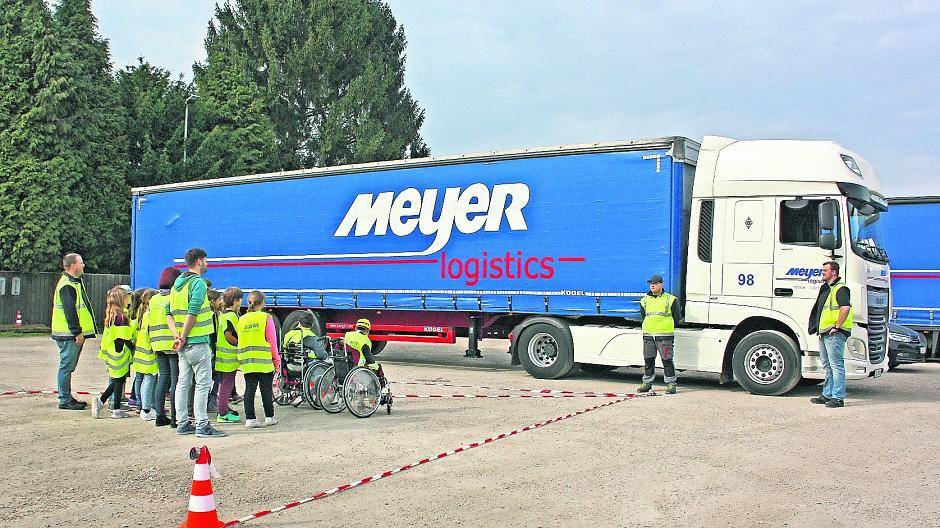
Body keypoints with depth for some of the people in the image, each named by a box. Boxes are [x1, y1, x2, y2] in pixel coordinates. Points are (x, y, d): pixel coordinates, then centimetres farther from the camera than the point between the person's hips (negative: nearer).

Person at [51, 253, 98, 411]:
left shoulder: (74, 282, 18)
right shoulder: (67, 286, -16)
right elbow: (70, 311, -22)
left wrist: (79, 332, 21)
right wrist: (77, 332, -21)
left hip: (73, 334, 11)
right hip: (69, 334, -11)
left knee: (68, 367, 15)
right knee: (66, 367, -6)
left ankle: (67, 398, 23)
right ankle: (65, 401, -2)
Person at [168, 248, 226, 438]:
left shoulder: (177, 283, 14)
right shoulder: (198, 283, -13)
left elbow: (169, 313, 12)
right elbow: (192, 313, -21)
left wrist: (176, 336, 2)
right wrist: (183, 338, -13)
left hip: (183, 345, 9)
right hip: (197, 343, -9)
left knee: (183, 382, 12)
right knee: (203, 383, -5)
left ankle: (182, 423, 17)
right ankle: (202, 426, -5)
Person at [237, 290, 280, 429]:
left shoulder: (241, 319, 9)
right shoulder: (266, 318, -3)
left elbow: (240, 341, 11)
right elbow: (272, 342, -3)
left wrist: (242, 359, 16)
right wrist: (277, 361, 3)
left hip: (246, 361, 4)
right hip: (264, 360, -4)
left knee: (249, 389, 6)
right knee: (266, 389, 6)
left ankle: (250, 418, 3)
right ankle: (269, 417, 15)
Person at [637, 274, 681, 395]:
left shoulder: (671, 299, 0)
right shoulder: (645, 300, 12)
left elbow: (677, 316, 6)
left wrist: (668, 327, 10)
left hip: (665, 335, -4)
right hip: (648, 335, 4)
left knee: (667, 360, -3)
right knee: (648, 360, 8)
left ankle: (671, 384, 4)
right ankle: (647, 383, 17)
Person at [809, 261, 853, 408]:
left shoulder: (840, 288, -12)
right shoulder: (825, 288, 20)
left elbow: (845, 308, -27)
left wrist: (837, 326, -22)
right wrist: (819, 329, 21)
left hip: (835, 334, -11)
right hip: (824, 333, 11)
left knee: (836, 365, -8)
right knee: (827, 366, 16)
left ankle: (838, 398, -6)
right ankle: (827, 395, 23)